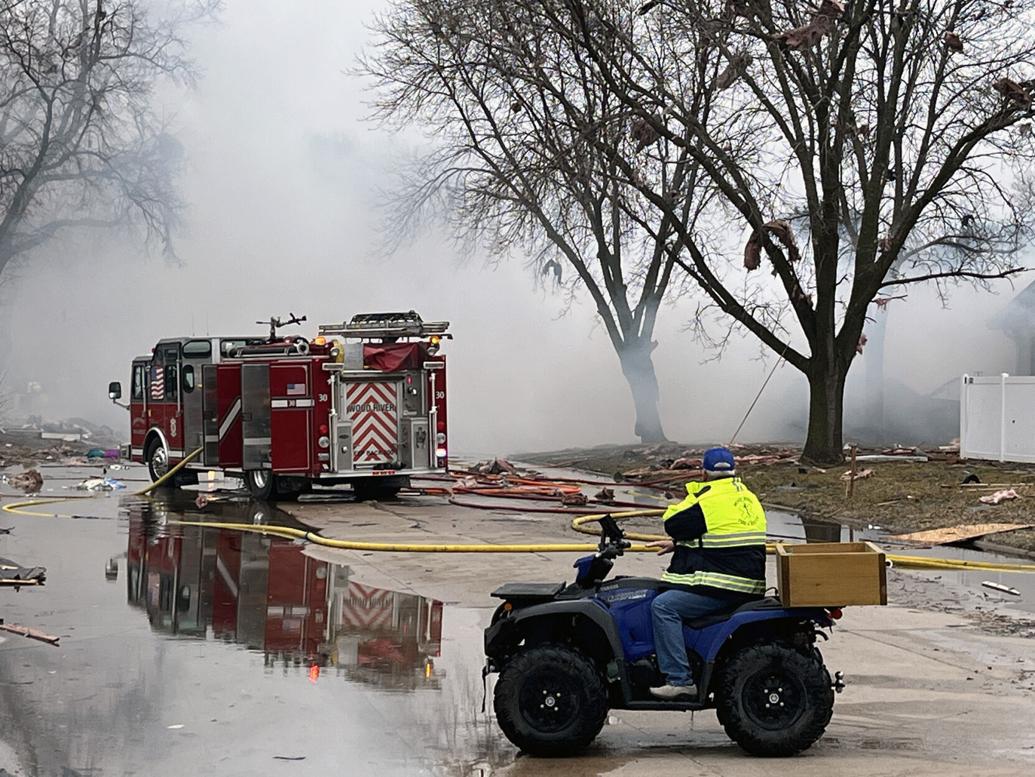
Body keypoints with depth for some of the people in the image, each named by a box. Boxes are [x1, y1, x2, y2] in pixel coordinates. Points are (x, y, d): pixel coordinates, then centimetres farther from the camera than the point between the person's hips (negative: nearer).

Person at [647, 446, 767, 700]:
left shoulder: (708, 499, -13)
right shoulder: (748, 498, 17)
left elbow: (672, 523, -5)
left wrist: (692, 494, 9)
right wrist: (678, 544, 24)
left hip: (722, 588, -10)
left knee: (663, 606, -13)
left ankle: (679, 680, -20)